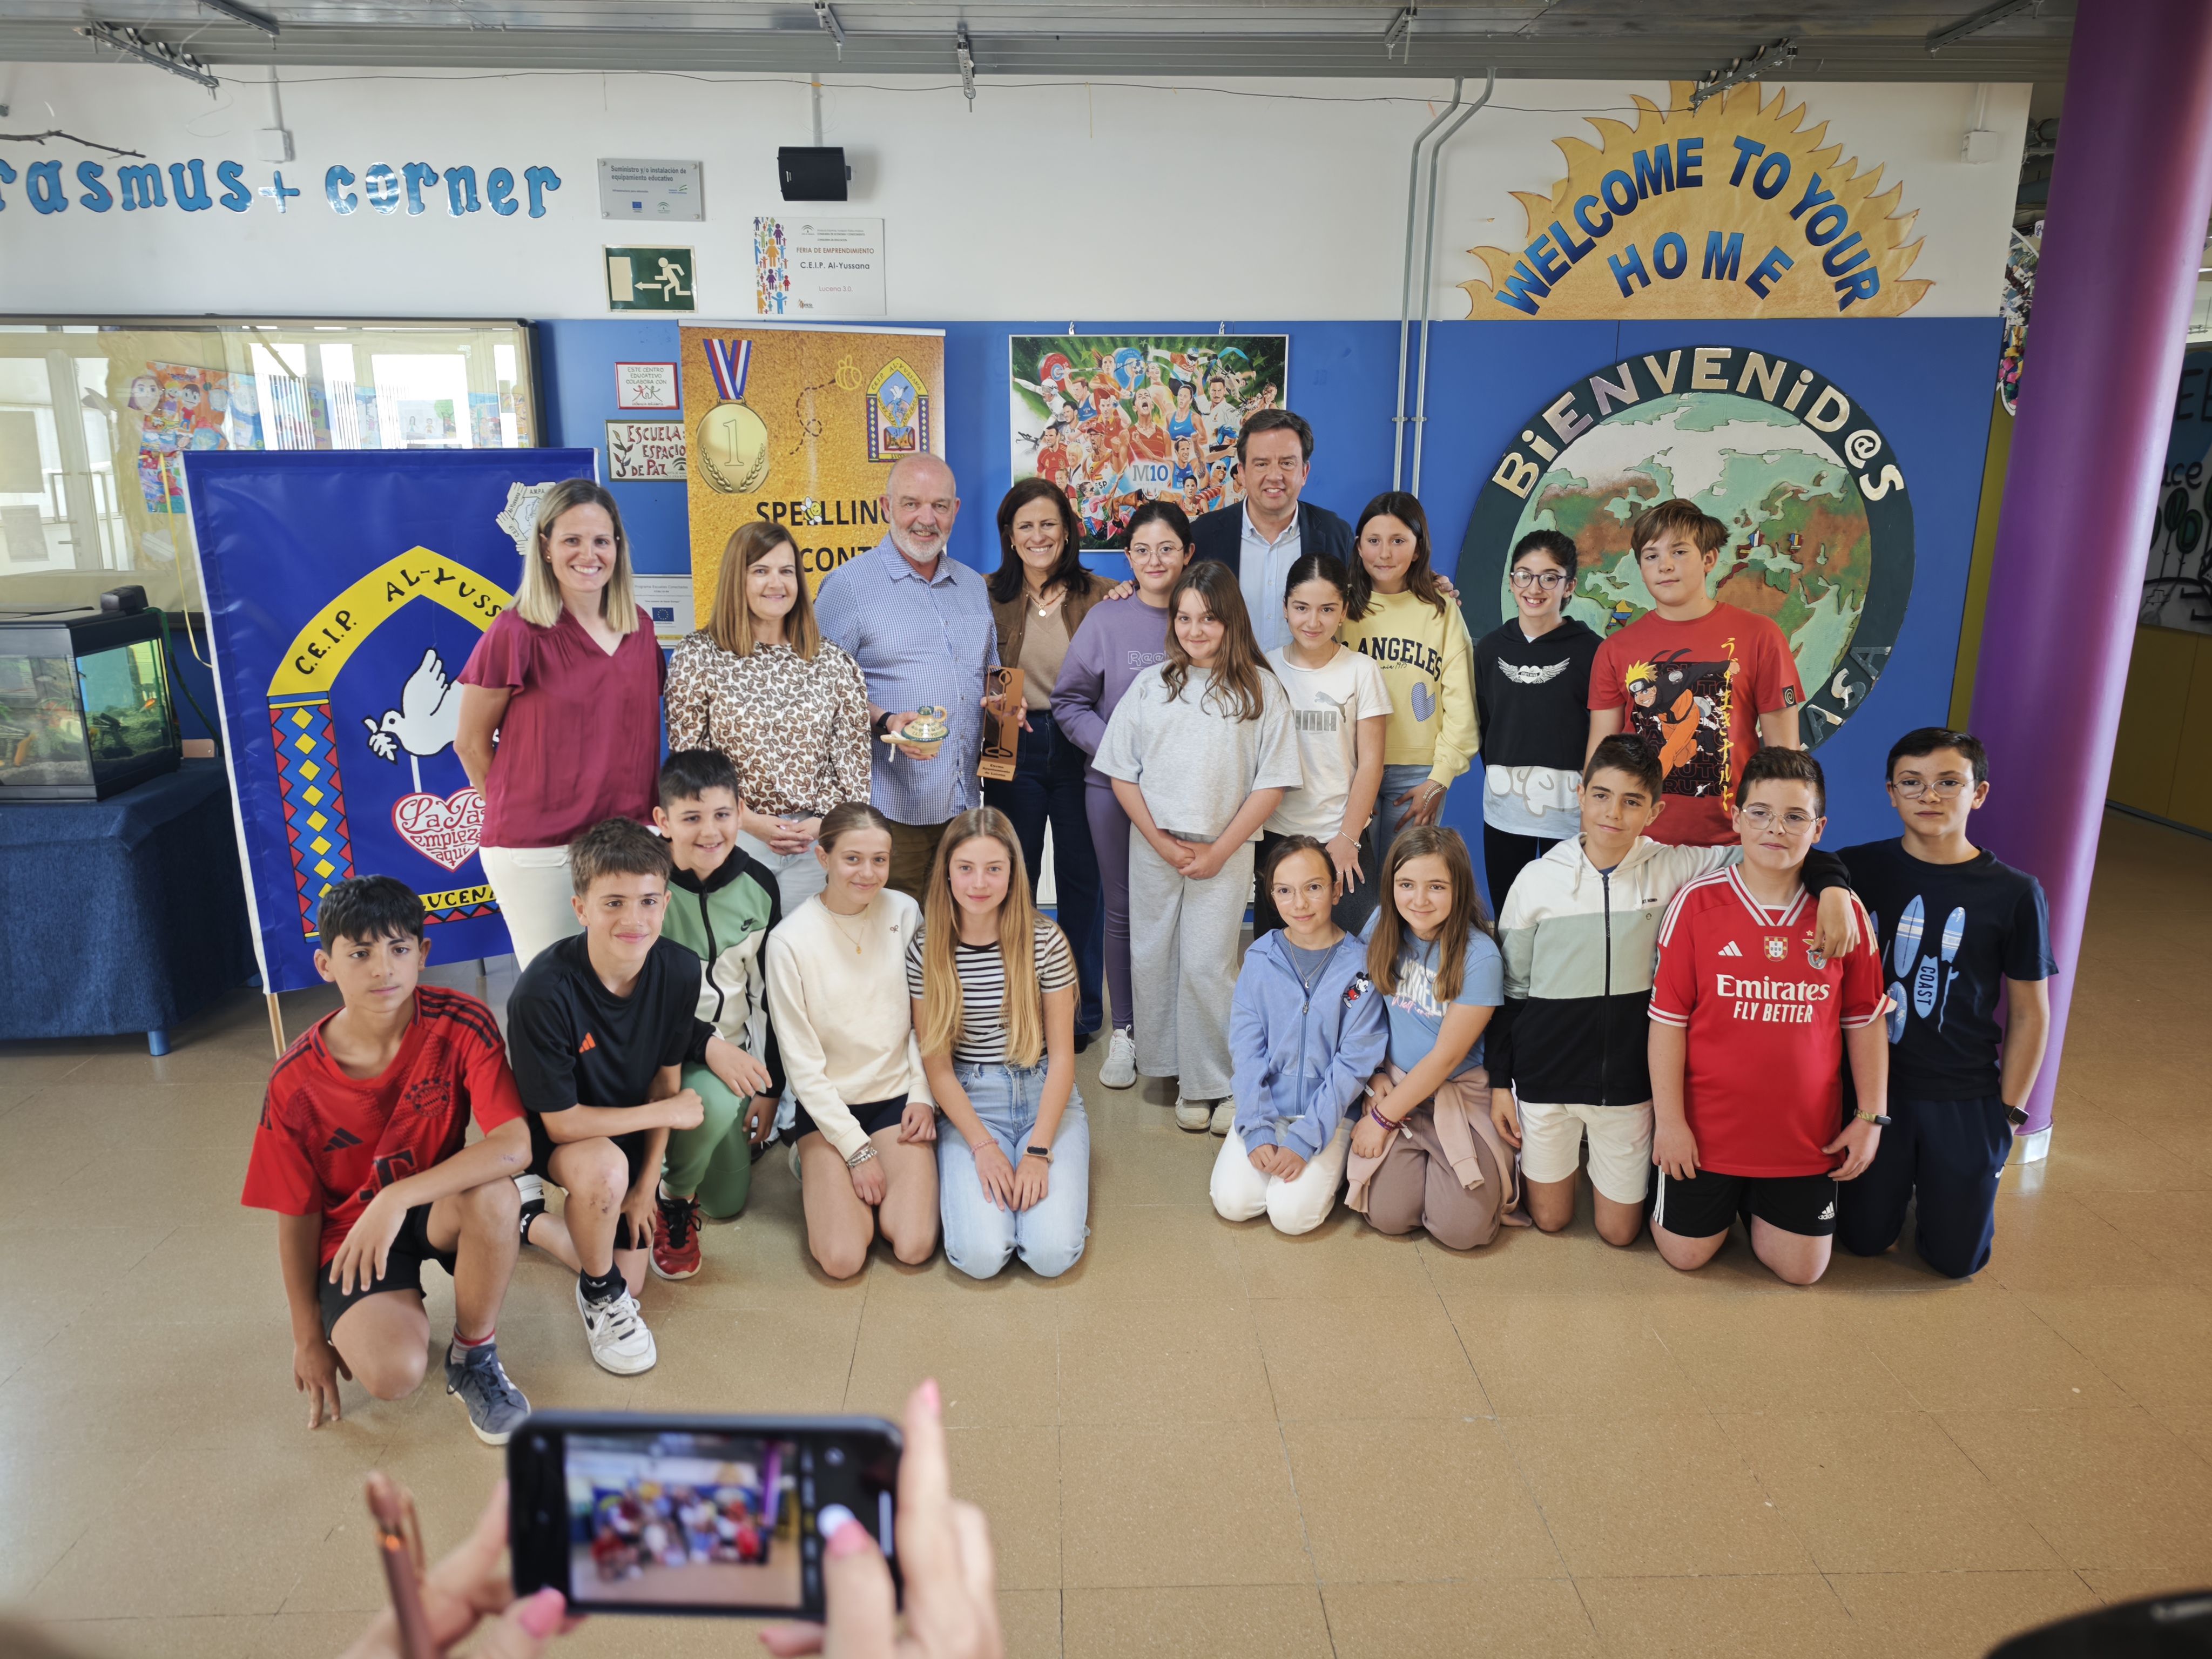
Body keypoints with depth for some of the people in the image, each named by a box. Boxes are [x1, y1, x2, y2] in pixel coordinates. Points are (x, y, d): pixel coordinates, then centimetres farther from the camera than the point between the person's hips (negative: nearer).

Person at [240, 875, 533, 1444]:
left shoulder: (461, 1025, -20)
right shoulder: (297, 1083, -16)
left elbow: (518, 1144, -31)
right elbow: (297, 1216, -4)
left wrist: (398, 1197, -38)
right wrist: (308, 1336, 3)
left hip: (440, 1208, 1)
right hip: (349, 1231, -1)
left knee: (493, 1194, -36)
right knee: (393, 1373, -27)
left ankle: (474, 1357, -9)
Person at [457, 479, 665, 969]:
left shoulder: (639, 629, 6)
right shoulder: (517, 633, -9)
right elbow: (471, 743, -1)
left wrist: (649, 816, 10)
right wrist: (521, 814, 3)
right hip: (538, 853, -4)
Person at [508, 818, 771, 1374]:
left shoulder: (680, 971, -19)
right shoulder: (544, 992, -34)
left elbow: (665, 1078, -5)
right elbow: (561, 1121, -26)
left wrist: (646, 1184, -2)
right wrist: (668, 1112, -20)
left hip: (627, 1132, 5)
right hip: (549, 1136, -5)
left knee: (627, 1283, 7)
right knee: (605, 1170, -38)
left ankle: (530, 1217, 34)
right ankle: (599, 1293, -6)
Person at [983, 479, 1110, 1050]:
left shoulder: (1099, 596, 2)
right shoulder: (991, 597, 4)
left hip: (1079, 749, -1)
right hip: (1014, 751, 1)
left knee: (1082, 876, 6)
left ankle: (1081, 1009, 21)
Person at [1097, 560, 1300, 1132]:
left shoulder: (1260, 689, -1)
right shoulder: (1151, 685, 5)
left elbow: (1271, 783, -4)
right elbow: (1122, 773, 4)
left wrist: (1218, 851, -8)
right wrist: (1162, 843, -4)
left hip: (1224, 851, -3)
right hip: (1153, 845, 3)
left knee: (1206, 966, -5)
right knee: (1151, 961, 7)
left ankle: (1216, 1082, 8)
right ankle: (1172, 1068, 22)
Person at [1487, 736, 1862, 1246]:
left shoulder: (1669, 869, -6)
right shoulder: (1538, 879, -7)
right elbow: (1509, 991, 0)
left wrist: (1833, 887, -24)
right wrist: (1500, 1082, 1)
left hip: (1628, 1082, 1)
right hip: (1544, 1075, -1)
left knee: (1619, 1232, 13)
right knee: (1550, 1220, 14)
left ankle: (1604, 1163, 41)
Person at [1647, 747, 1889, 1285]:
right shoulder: (1696, 903, -11)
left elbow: (1864, 1022, 3)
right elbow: (1668, 1020, -9)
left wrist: (1872, 1116, 0)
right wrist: (1669, 1120, -10)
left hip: (1806, 1133, 2)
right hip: (1707, 1128, -1)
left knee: (1802, 1269, 8)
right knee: (1686, 1253, 7)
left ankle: (1759, 1202, 37)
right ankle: (1724, 1198, 37)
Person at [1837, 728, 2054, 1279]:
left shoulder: (2014, 894, -7)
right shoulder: (1861, 868, -4)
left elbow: (2029, 1014, -2)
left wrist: (2009, 1111, -2)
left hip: (1965, 1098, 0)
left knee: (1957, 1257, 7)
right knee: (1864, 1238, 8)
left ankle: (1931, 1179, 37)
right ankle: (1898, 1175, 38)